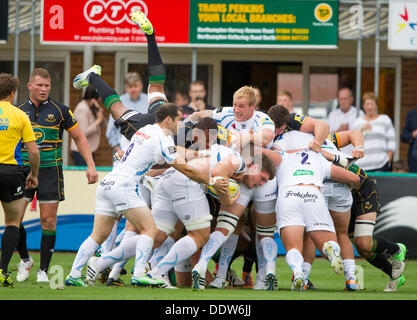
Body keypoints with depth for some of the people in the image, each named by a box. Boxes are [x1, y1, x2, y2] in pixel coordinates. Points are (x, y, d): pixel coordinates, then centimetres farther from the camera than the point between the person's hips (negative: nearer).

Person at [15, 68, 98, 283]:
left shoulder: (60, 110, 1)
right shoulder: (19, 111, 7)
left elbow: (79, 138, 7)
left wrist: (91, 166, -2)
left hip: (50, 170, -2)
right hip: (23, 169, 2)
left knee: (48, 221, -3)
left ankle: (43, 270, 6)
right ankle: (25, 259, 15)